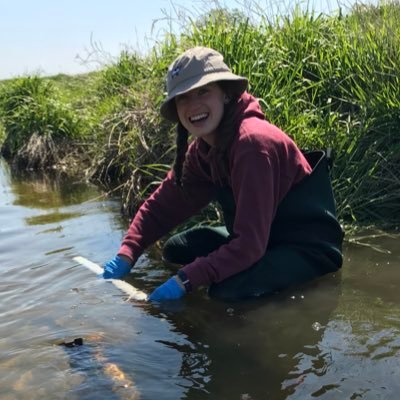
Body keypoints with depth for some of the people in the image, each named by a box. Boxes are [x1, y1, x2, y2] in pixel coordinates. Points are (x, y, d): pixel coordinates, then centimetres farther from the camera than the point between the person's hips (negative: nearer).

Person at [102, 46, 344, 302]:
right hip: (266, 237, 8)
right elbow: (162, 205, 4)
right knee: (176, 249, 4)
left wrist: (185, 280, -31)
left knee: (229, 290, -29)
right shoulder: (201, 151, -2)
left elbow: (249, 243, -31)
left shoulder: (252, 142, -29)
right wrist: (126, 256, -10)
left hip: (310, 245, -8)